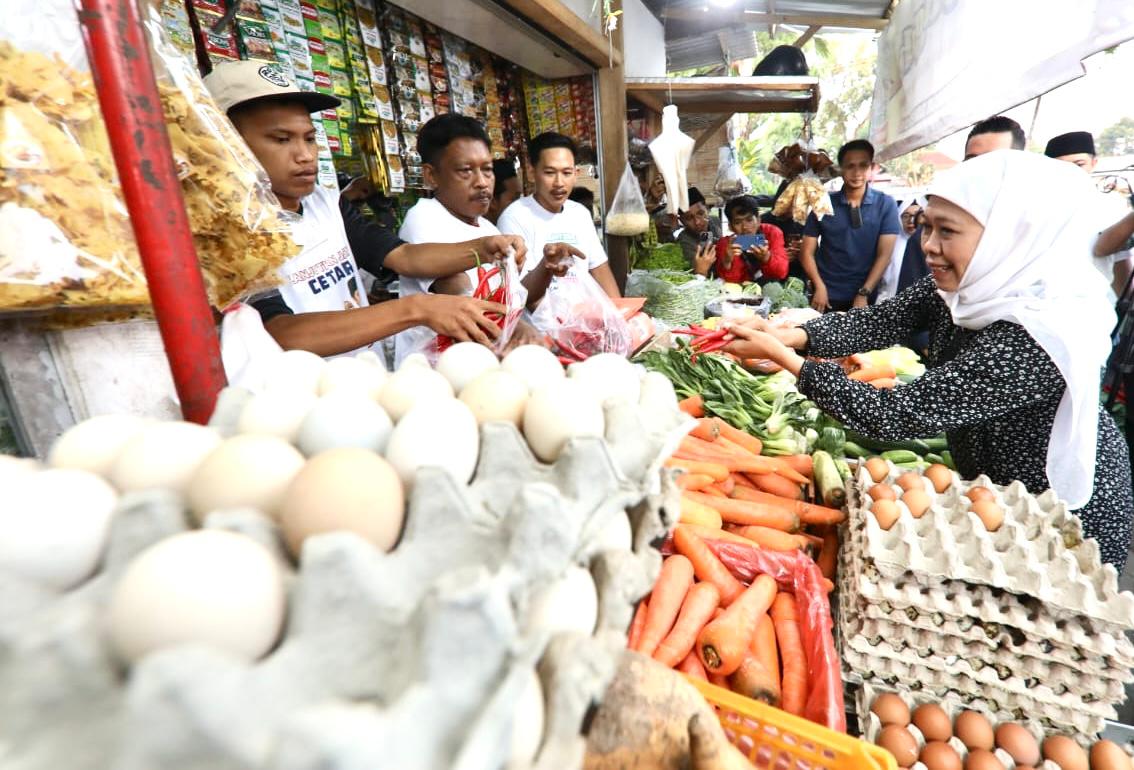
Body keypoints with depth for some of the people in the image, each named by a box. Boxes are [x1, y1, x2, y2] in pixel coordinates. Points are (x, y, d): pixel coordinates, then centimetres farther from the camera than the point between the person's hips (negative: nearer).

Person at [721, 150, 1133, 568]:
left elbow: (896, 415, -36)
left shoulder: (1033, 342, -36)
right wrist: (788, 336, -33)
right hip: (990, 485, 6)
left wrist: (782, 357, -35)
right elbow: (875, 322, -16)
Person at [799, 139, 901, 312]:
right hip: (827, 297, 0)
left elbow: (884, 255, -5)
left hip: (865, 298, 0)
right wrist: (819, 287, -12)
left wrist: (864, 294, -14)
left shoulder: (886, 204, 0)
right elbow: (807, 252, -1)